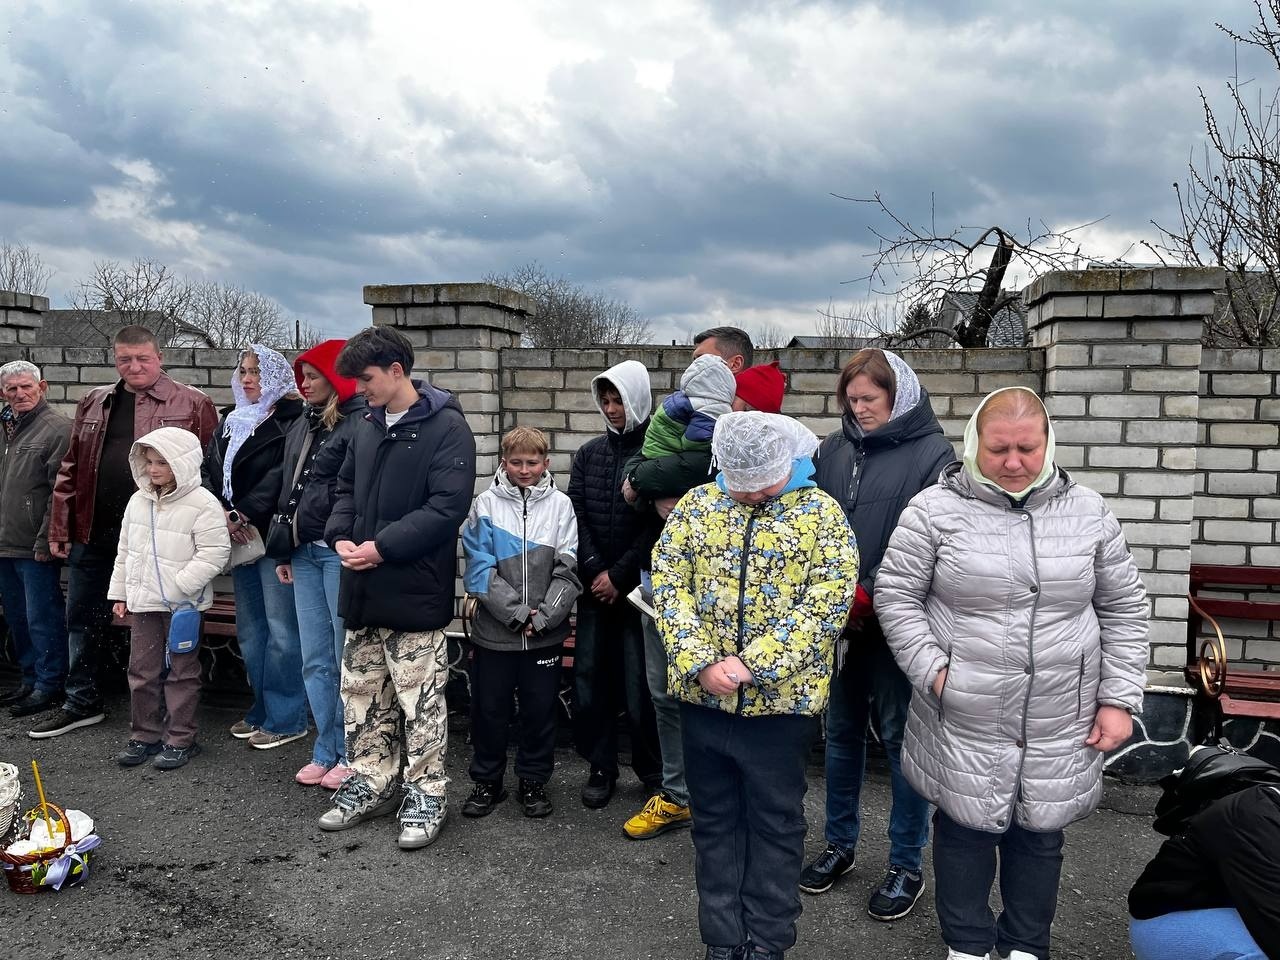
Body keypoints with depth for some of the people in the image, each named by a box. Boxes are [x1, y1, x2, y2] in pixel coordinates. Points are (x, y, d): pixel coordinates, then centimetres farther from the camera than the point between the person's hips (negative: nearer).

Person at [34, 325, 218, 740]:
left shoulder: (192, 405, -4)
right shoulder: (93, 404, 13)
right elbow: (71, 469, 14)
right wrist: (60, 527, 9)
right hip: (93, 534, 5)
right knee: (82, 618, 15)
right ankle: (81, 702, 32)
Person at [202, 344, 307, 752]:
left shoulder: (291, 420, -7)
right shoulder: (230, 421, 17)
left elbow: (282, 476, -17)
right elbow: (208, 470, 9)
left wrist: (244, 514, -17)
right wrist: (225, 515, -7)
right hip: (240, 537, 8)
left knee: (280, 629, -5)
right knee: (249, 629, 15)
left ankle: (285, 719, 5)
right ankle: (262, 710, 27)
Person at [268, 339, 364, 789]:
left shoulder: (361, 423, -10)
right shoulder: (302, 426, 17)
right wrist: (283, 550, 19)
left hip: (340, 552, -8)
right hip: (304, 553, 8)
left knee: (347, 659, 0)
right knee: (315, 661, 12)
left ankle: (351, 756, 13)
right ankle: (326, 752, 23)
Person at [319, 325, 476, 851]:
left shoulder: (446, 427, -11)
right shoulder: (367, 427, 12)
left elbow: (447, 507, -19)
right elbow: (347, 489, 19)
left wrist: (381, 547, -20)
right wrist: (341, 536, 0)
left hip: (414, 593, -7)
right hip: (363, 591, 7)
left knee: (421, 703, 3)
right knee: (362, 695, 16)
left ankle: (426, 794, 18)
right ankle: (370, 784, 31)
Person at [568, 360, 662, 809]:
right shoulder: (589, 453, 10)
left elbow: (659, 524, -9)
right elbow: (576, 514, 5)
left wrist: (618, 575, -11)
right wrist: (595, 570, -7)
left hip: (638, 587, -4)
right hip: (594, 587, 4)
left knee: (639, 685, 0)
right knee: (589, 678, 6)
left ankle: (654, 774, 16)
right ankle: (601, 767, 21)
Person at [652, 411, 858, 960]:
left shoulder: (822, 513, -5)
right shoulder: (696, 505, 2)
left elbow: (828, 602, -13)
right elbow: (668, 582, -2)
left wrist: (752, 663, -19)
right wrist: (700, 662, -15)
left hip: (782, 699, -2)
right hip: (703, 696, 3)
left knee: (775, 823, 11)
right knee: (714, 821, 14)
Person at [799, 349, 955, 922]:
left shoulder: (932, 453, -7)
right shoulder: (833, 450, 6)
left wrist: (868, 596, -16)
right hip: (838, 618, 5)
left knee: (900, 737, 6)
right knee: (841, 731, 15)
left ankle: (906, 865, 21)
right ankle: (839, 844, 32)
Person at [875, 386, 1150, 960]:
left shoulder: (1088, 513, 2)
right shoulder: (935, 509, -7)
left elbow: (1123, 610, 7)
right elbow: (895, 595, -4)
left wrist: (1118, 698, 2)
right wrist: (932, 670, -12)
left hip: (1059, 726, 2)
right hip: (963, 722, -2)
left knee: (1039, 833, 16)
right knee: (965, 828, 12)